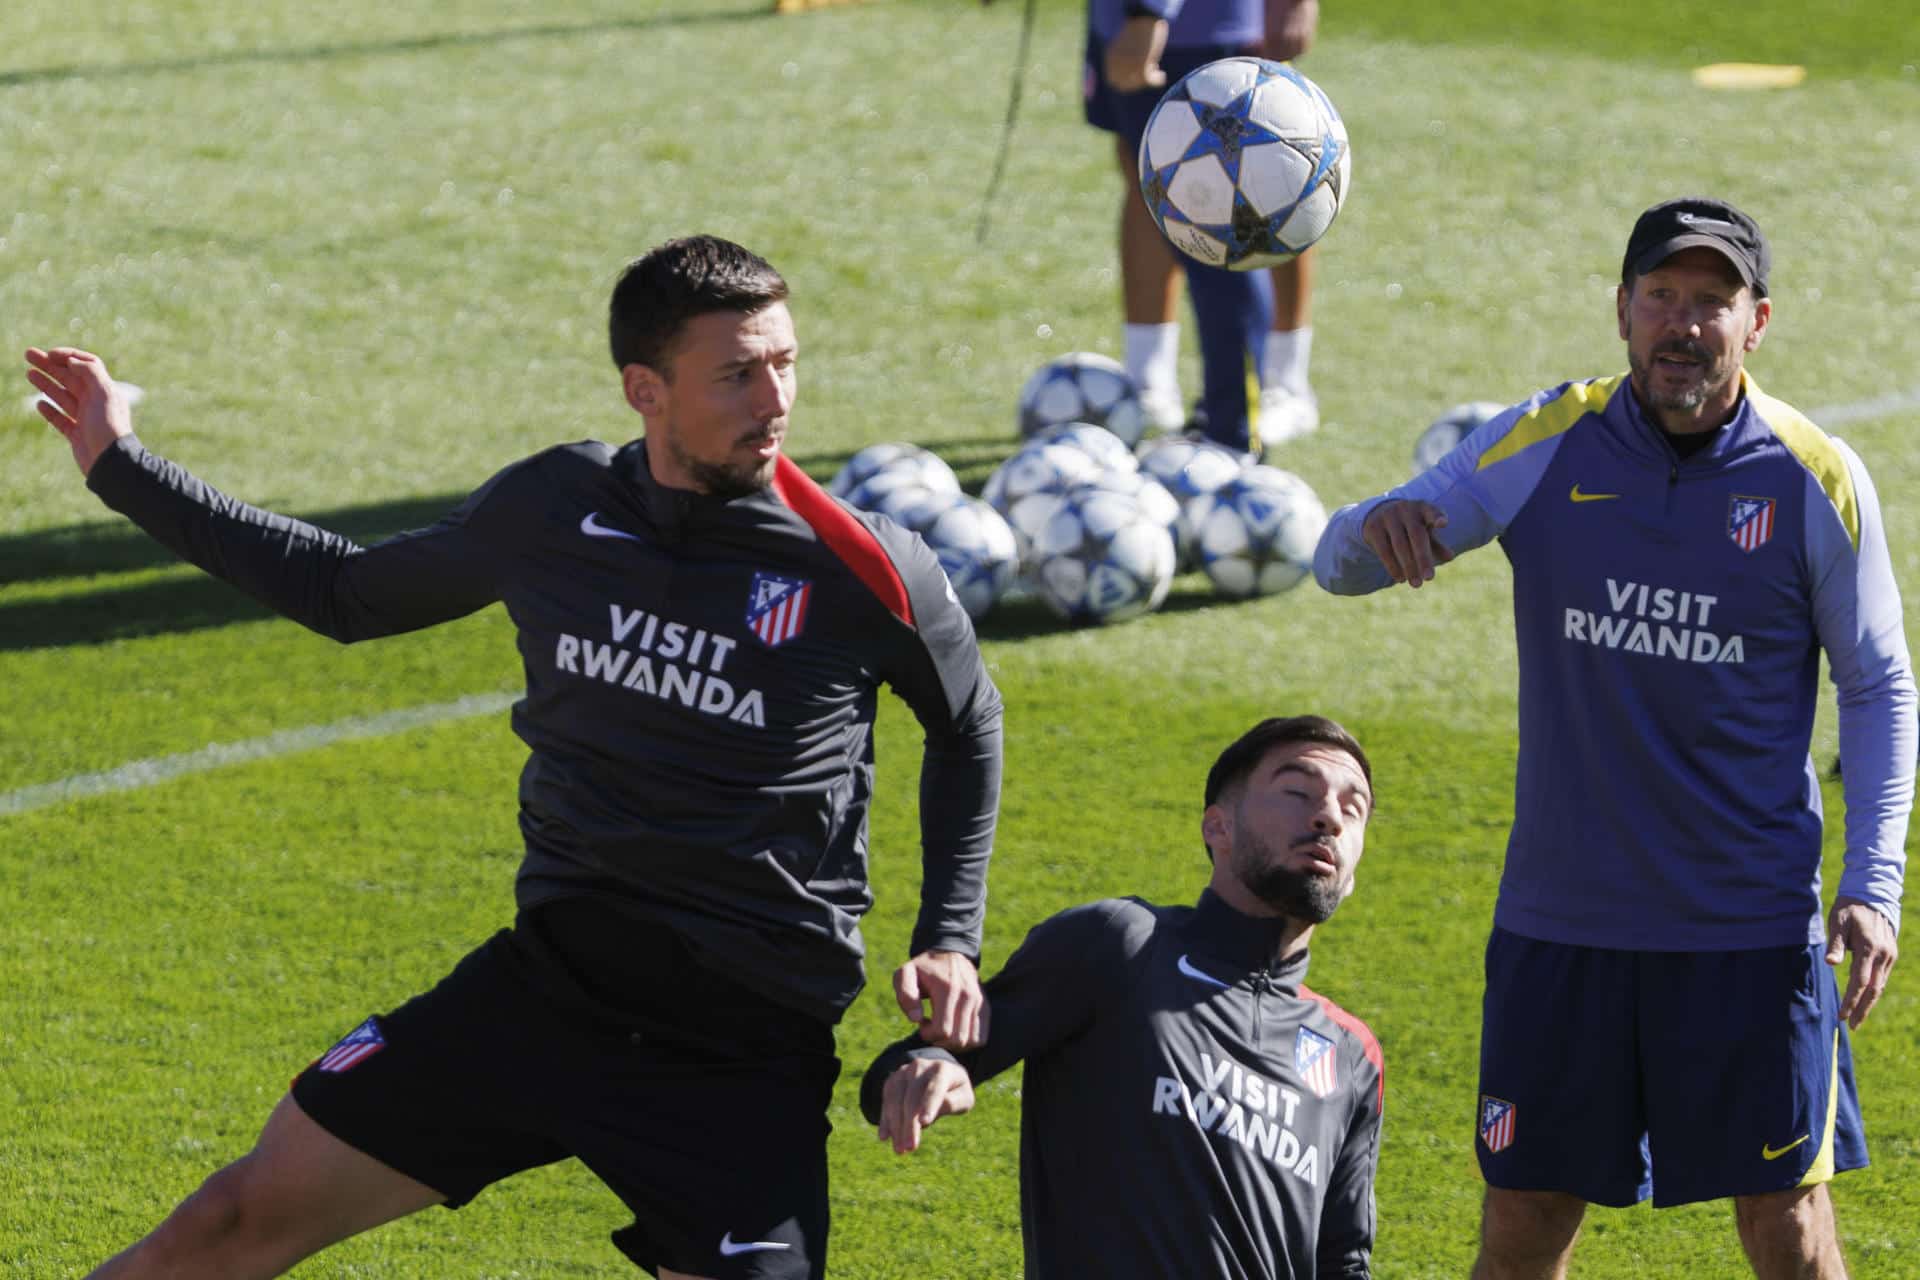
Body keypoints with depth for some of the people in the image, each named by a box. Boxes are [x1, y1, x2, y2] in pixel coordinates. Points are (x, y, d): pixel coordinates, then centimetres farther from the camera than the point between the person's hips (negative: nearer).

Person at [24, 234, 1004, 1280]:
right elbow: (348, 594, 19)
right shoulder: (550, 509, 0)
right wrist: (121, 468, 22)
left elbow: (968, 729, 12)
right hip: (547, 977, 3)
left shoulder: (869, 573, -10)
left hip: (747, 1047, -3)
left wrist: (949, 939, 1)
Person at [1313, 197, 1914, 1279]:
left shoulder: (1819, 480, -5)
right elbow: (1340, 565, -1)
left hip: (1752, 928, -1)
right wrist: (1374, 529, -26)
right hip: (1561, 912, 1)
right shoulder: (1546, 447, -3)